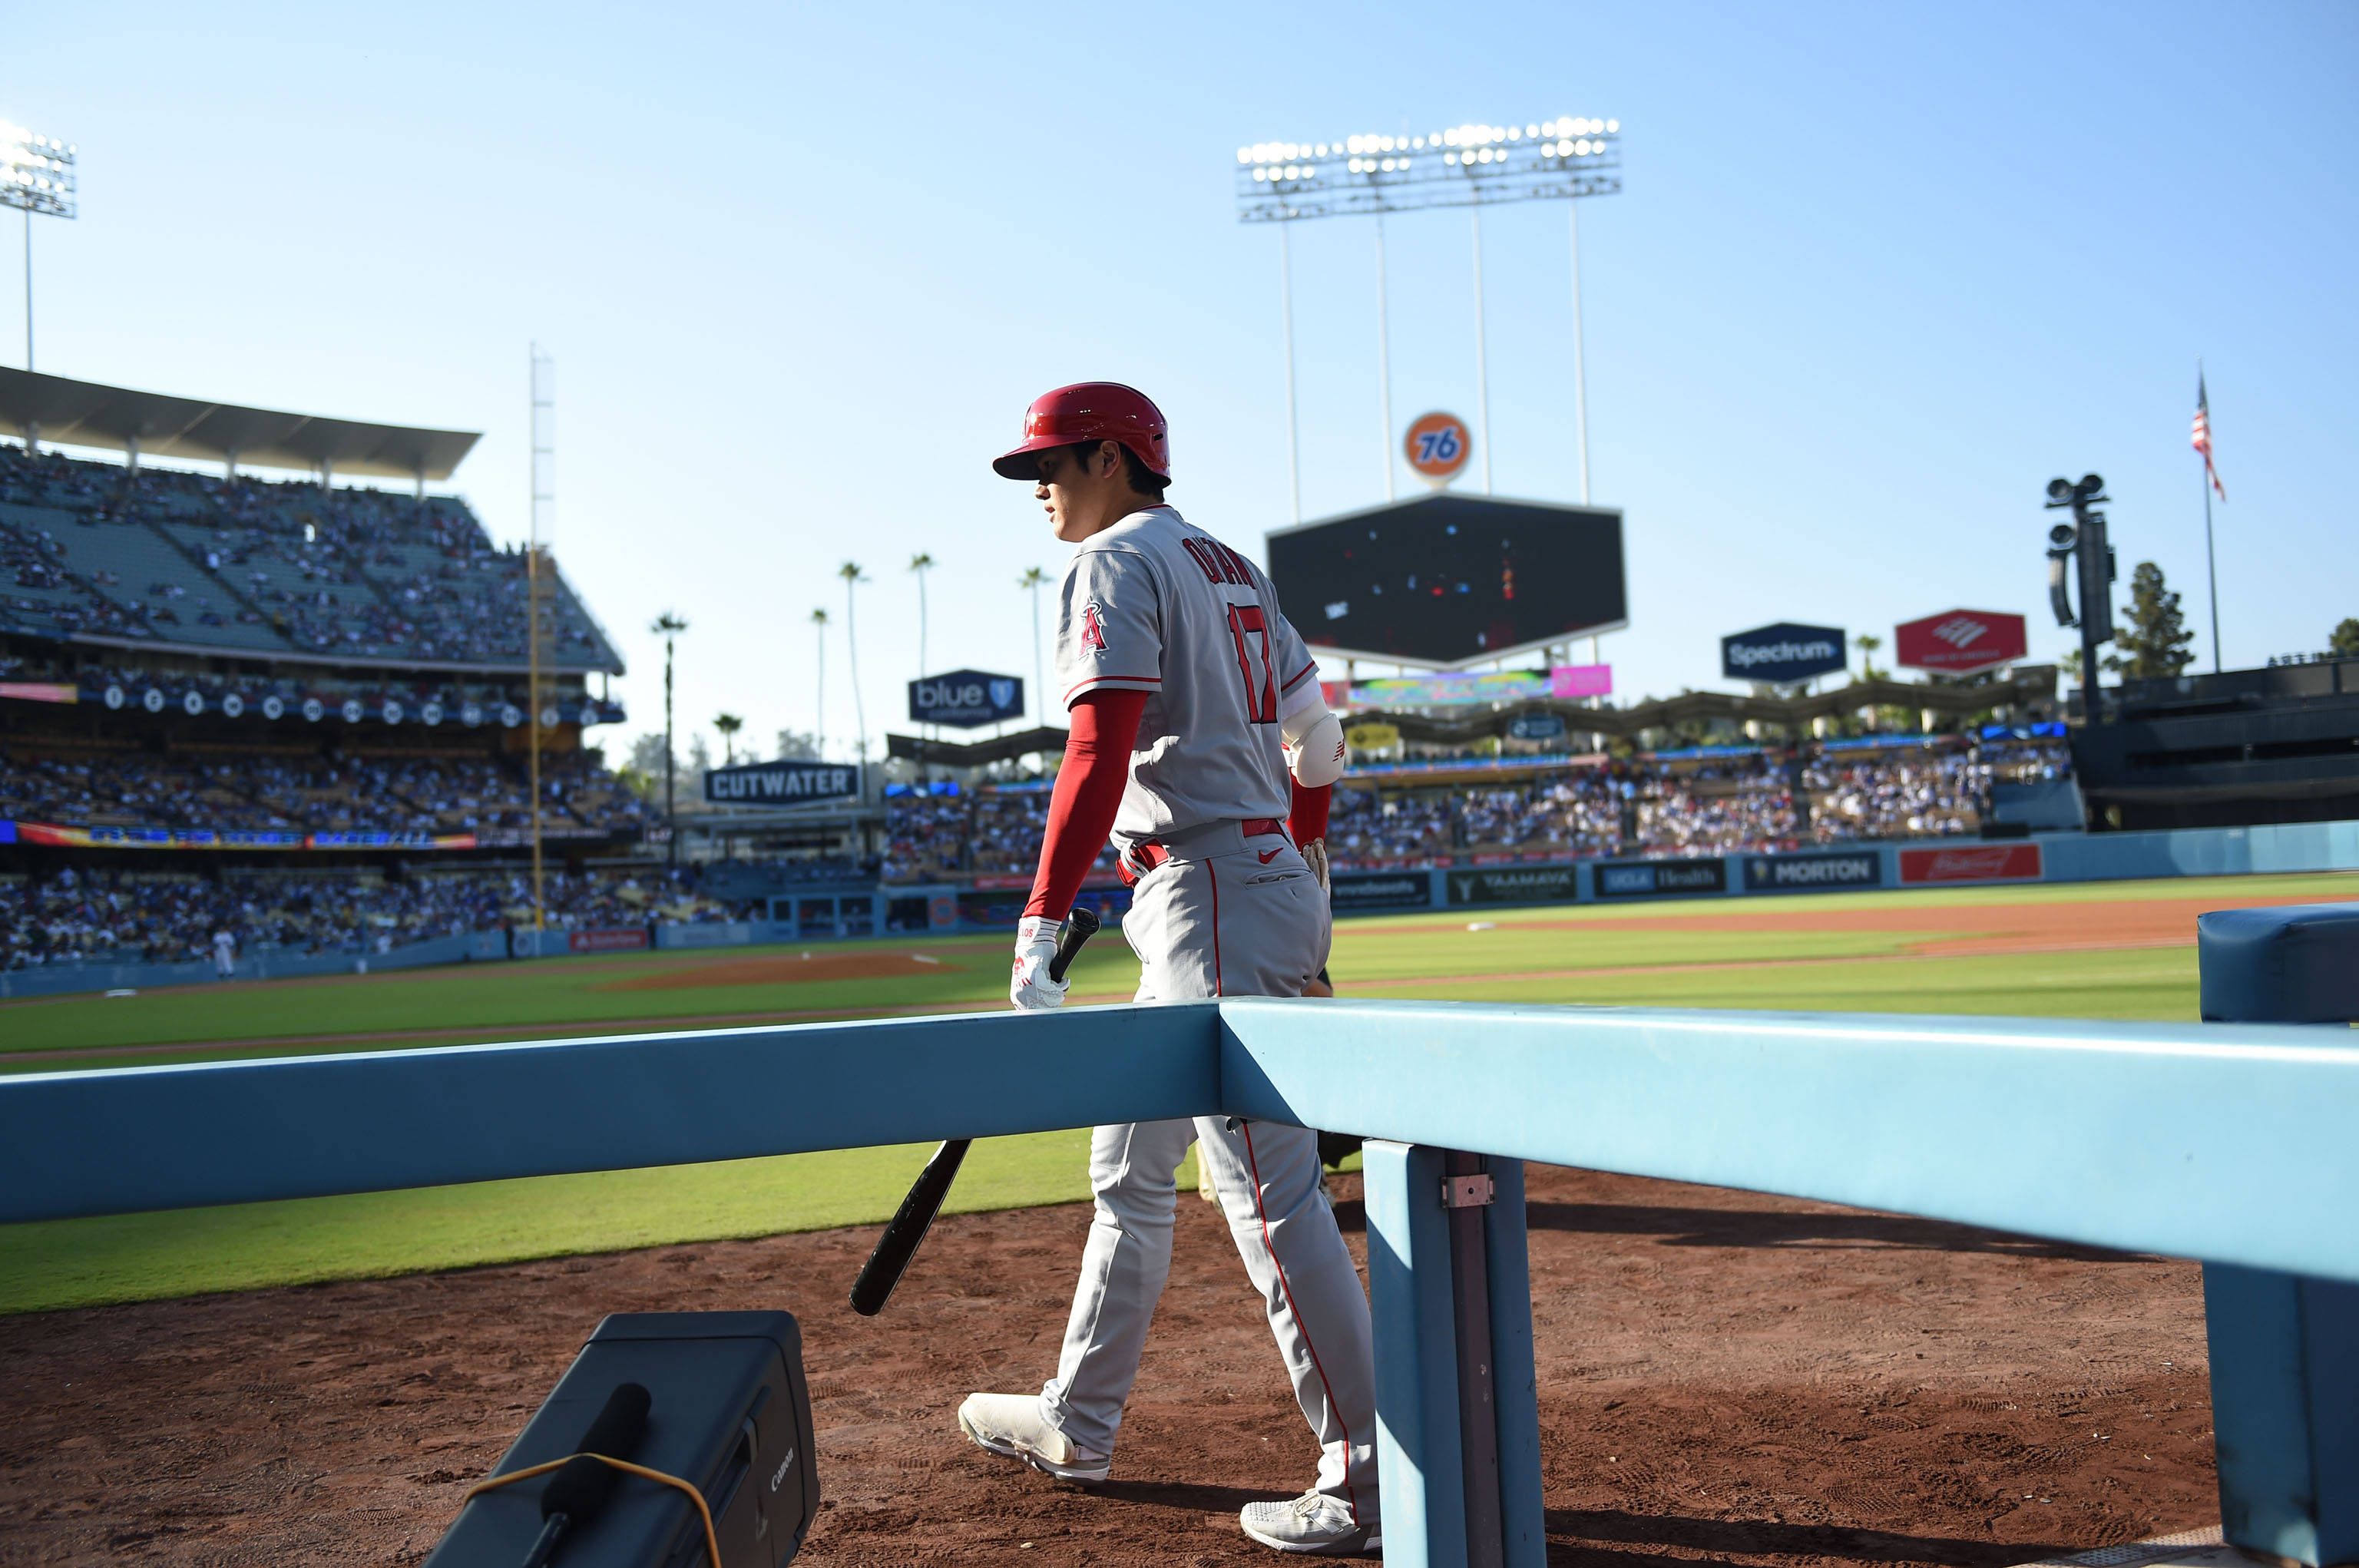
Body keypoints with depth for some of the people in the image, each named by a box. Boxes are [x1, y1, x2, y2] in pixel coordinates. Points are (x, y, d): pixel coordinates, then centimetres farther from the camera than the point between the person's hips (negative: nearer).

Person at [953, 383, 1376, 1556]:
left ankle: (1370, 1480, -5)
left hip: (1210, 899, -10)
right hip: (1270, 880, 10)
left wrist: (1043, 919, -26)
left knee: (1267, 1187, -9)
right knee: (1129, 1168, 18)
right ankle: (1078, 1426, 30)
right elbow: (1317, 739, 22)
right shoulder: (1233, 569, 20)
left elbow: (1102, 748, -21)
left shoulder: (1117, 561, -7)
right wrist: (1305, 862, 33)